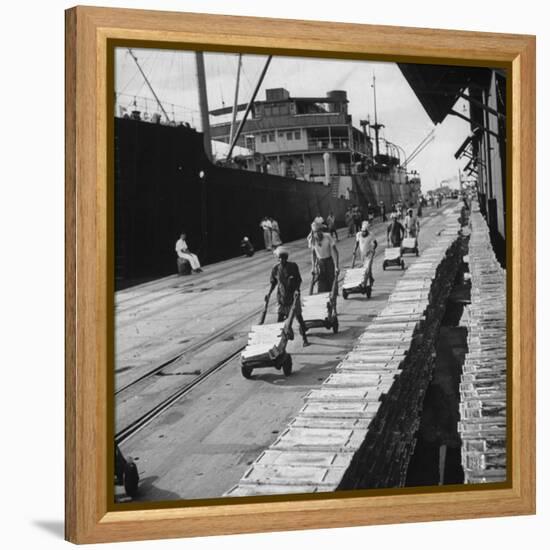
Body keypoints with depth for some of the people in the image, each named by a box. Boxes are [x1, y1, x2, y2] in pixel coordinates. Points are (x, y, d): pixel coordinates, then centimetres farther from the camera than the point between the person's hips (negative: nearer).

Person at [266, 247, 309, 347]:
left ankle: (304, 338, 12)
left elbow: (299, 280, -2)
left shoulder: (293, 266, -6)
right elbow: (273, 282, 11)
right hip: (281, 297, 2)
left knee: (298, 316, 2)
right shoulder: (275, 269, 0)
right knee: (279, 319, 0)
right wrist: (269, 293, -1)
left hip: (293, 296, -2)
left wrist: (297, 289, -17)